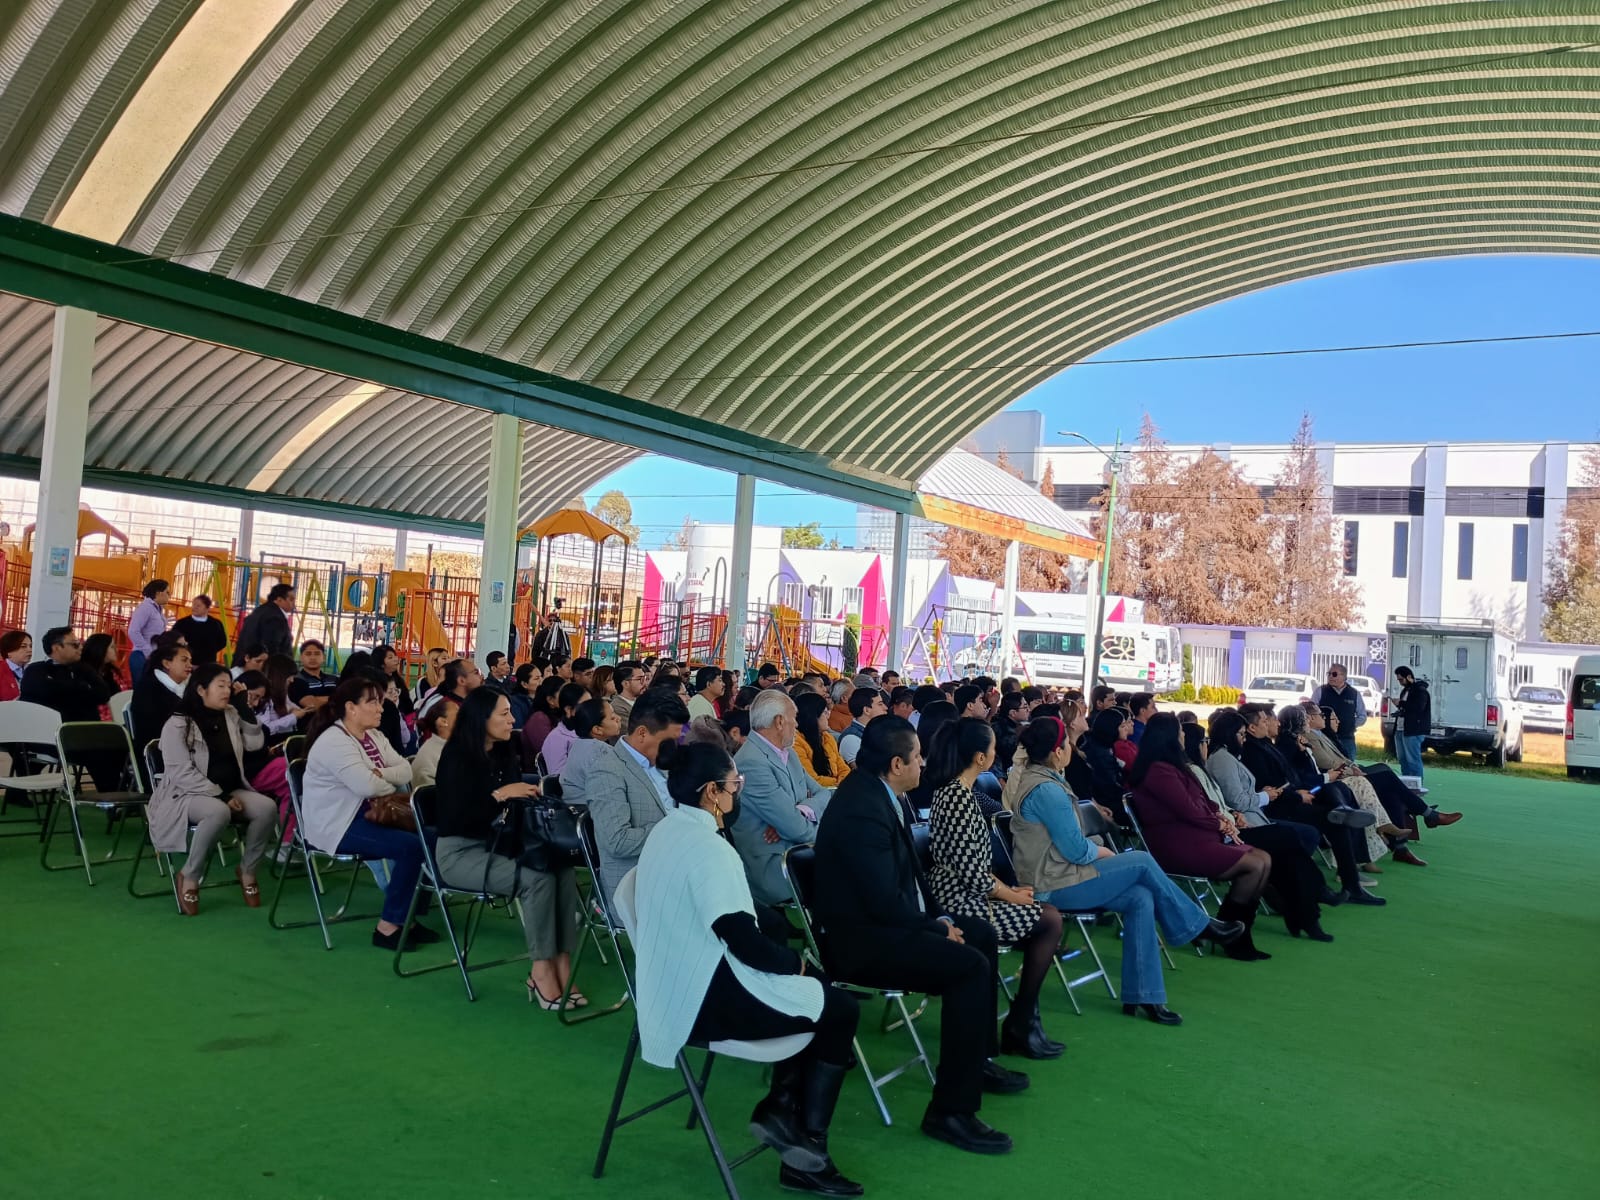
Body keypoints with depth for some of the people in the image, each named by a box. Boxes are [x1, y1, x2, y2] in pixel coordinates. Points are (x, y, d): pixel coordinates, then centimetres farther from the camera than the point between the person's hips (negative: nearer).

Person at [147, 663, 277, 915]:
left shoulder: (230, 716, 10)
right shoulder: (177, 725, -10)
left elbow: (254, 744, 7)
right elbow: (182, 774, -17)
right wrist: (221, 796, -23)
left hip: (230, 791, 6)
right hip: (188, 794, -6)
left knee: (268, 807, -24)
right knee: (218, 812, -39)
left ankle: (247, 870, -5)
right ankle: (189, 877, -19)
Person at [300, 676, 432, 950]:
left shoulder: (374, 736, 11)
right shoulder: (333, 742, -18)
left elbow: (406, 770, 2)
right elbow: (367, 786, -29)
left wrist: (380, 774, -18)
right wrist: (392, 784, -8)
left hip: (365, 815, 9)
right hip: (336, 827, -9)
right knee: (411, 846, -24)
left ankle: (407, 916, 1)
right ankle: (387, 927, -14)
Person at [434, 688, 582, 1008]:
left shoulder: (505, 754, 8)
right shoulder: (457, 757, -12)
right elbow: (456, 819, -21)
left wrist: (537, 792, -5)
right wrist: (499, 794, -24)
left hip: (497, 846, 7)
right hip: (461, 853, -6)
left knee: (564, 869, -22)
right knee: (538, 877, -30)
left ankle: (561, 965, -23)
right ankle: (541, 971, -19)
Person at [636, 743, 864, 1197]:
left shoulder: (670, 829, 8)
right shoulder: (705, 845, -24)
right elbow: (743, 940, -24)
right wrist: (796, 962, -8)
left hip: (677, 985, 10)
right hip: (703, 997, -10)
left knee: (817, 994, 18)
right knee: (840, 1009, 1)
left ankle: (781, 1109, 13)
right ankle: (805, 1145, 10)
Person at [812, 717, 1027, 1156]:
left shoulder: (877, 794, 5)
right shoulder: (862, 810, -26)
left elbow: (909, 871, 14)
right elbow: (886, 901, -27)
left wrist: (940, 917, 2)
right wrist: (940, 928, -13)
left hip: (882, 921, 11)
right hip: (858, 939, -11)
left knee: (982, 934, 19)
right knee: (970, 965, -24)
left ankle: (979, 1058, 31)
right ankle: (951, 1111, -17)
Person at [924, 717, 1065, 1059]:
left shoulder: (952, 790, 11)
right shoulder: (960, 797, -20)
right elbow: (971, 871, -21)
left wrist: (1007, 888, 5)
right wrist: (1011, 895, -7)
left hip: (962, 893, 10)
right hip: (961, 902, -10)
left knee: (1044, 916, 10)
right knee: (1050, 921, -6)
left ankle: (1023, 1021, 13)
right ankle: (1020, 1024, 6)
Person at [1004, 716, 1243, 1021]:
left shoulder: (1026, 775, 8)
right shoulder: (1047, 789, -23)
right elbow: (1077, 851, -19)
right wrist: (1102, 852, 1)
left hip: (1046, 878, 9)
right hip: (1055, 888, -9)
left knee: (1140, 898, -1)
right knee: (1143, 862, -6)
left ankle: (1141, 996, 1)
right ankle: (1199, 926, 15)